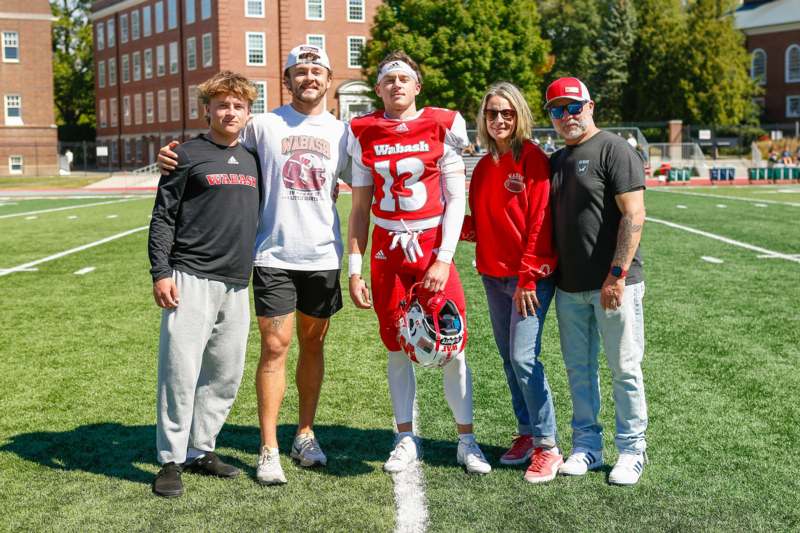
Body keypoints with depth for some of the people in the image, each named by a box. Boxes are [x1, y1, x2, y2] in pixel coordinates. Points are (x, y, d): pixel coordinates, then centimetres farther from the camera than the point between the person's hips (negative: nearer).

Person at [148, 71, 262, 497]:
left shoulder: (251, 160, 15)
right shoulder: (188, 155, -1)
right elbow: (162, 218, -4)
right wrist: (160, 273, -12)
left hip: (237, 284, 6)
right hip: (191, 280, -6)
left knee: (226, 373, 9)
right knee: (181, 369, -8)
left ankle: (201, 450, 22)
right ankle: (171, 460, 2)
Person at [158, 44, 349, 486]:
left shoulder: (341, 132, 8)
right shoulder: (263, 125, 1)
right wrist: (173, 156, -8)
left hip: (322, 257, 3)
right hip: (273, 256, -2)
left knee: (313, 344, 12)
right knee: (274, 347, -4)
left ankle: (305, 435, 27)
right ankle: (269, 450, 5)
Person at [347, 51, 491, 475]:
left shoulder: (442, 126, -1)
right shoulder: (365, 134, 5)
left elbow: (457, 200, -2)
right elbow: (360, 208, 8)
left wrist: (443, 260, -11)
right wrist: (354, 270, 4)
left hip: (433, 250, -2)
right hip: (386, 252, 2)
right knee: (397, 349, 8)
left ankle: (466, 440, 14)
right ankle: (406, 440, 21)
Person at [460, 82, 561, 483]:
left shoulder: (533, 160, -9)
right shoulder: (484, 166, 12)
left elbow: (539, 223, -13)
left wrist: (528, 278, -16)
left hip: (530, 277, -7)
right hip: (493, 276, 7)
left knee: (523, 357, -12)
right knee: (509, 359, 12)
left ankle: (547, 446, 0)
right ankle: (527, 434, 24)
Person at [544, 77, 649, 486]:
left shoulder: (614, 150, -7)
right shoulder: (556, 161, 16)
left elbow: (633, 216, -14)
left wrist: (617, 275, -19)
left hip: (613, 284, -7)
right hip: (569, 287, 7)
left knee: (624, 368, 2)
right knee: (578, 368, 13)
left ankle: (631, 450, 15)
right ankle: (586, 445, 25)